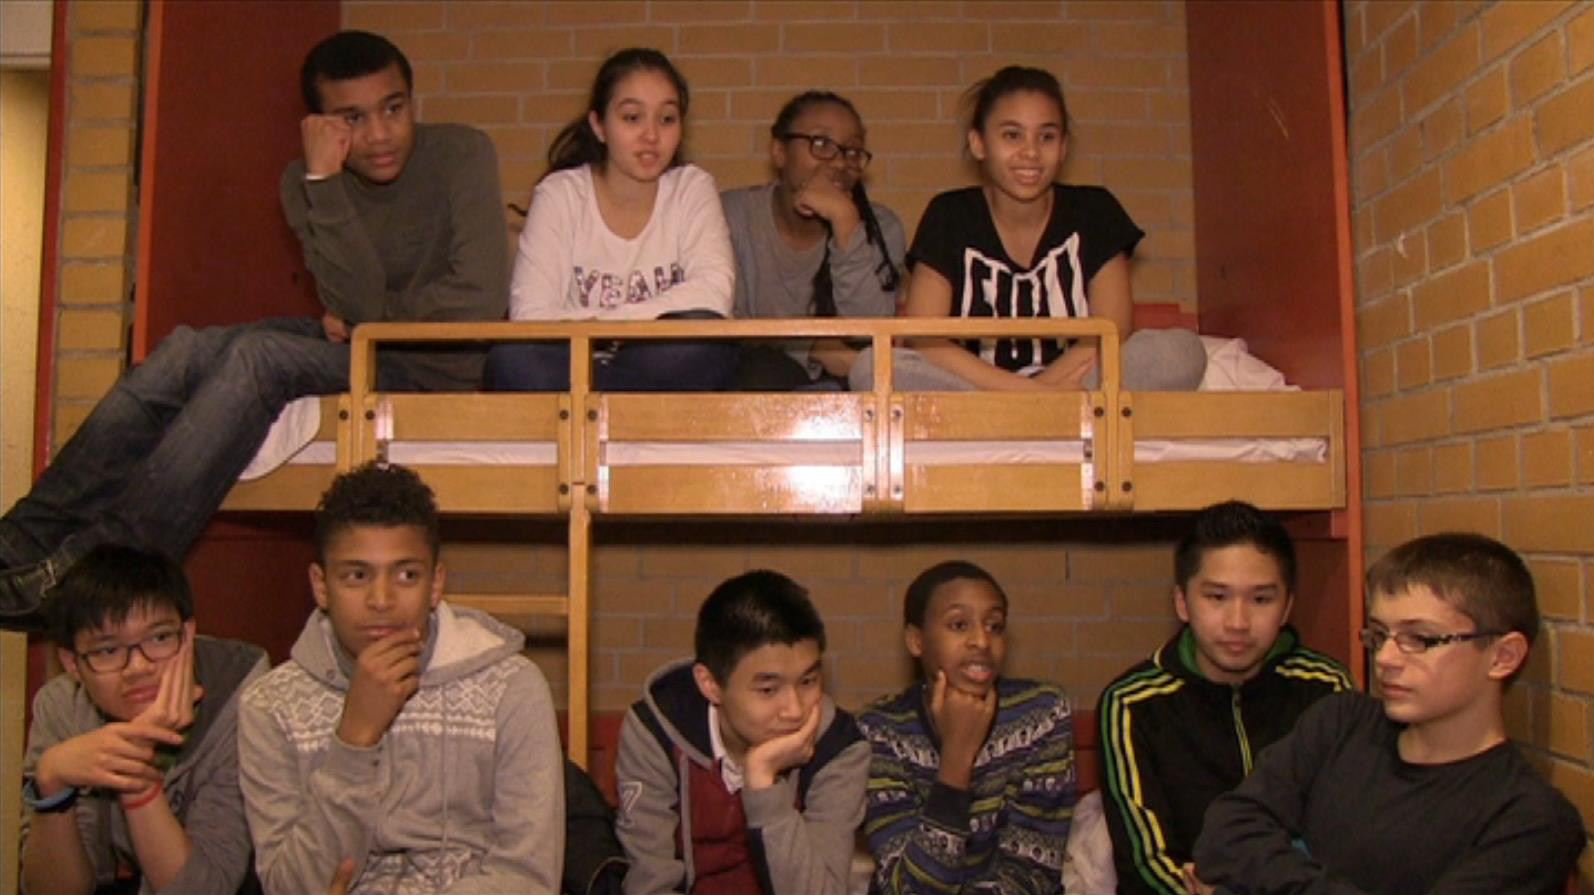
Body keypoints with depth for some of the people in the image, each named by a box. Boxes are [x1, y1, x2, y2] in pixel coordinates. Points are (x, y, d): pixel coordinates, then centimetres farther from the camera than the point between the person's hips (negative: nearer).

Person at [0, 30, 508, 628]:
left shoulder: (461, 154, -12)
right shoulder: (304, 181, 0)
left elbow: (480, 299, -22)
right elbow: (354, 308, -13)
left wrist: (373, 315, -9)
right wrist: (322, 178, -22)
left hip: (437, 367, -5)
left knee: (257, 353, -27)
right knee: (189, 350, -16)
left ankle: (94, 565, -25)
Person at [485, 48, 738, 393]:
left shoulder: (693, 188, 2)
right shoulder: (559, 195, -2)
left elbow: (713, 293, -16)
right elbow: (529, 316, -14)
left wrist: (600, 322, -19)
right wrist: (653, 315, -19)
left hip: (659, 377, 2)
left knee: (701, 334, -32)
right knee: (512, 358, -33)